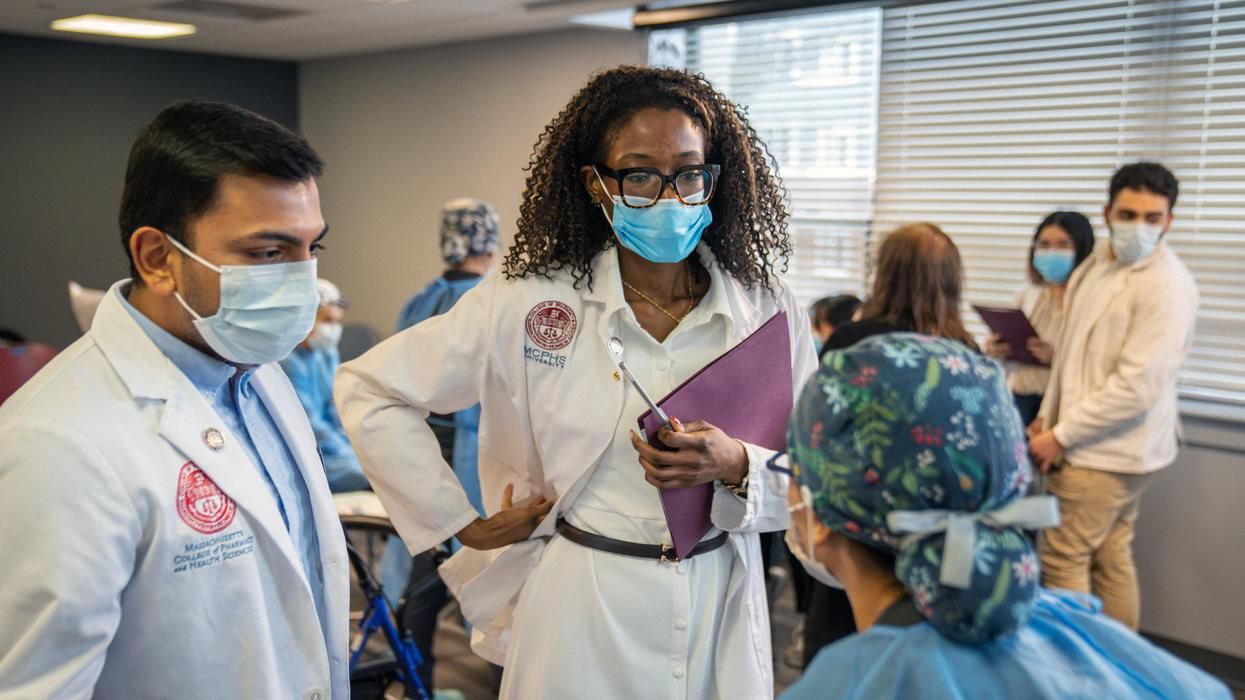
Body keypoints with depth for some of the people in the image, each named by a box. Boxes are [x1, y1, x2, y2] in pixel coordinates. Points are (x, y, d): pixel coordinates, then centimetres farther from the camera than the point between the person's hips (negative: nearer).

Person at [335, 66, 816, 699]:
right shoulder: (530, 304, -11)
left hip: (721, 608, 3)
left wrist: (735, 468, -22)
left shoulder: (768, 309, -4)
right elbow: (368, 390, -6)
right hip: (581, 615, -2)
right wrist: (462, 525, -5)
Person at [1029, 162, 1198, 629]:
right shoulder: (1094, 267, 8)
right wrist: (1047, 417, 8)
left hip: (1108, 450, -8)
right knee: (1111, 557, 15)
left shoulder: (1167, 285, -18)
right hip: (1108, 446, 8)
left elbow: (1136, 386, -22)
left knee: (1062, 559, -3)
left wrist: (1061, 435, -17)